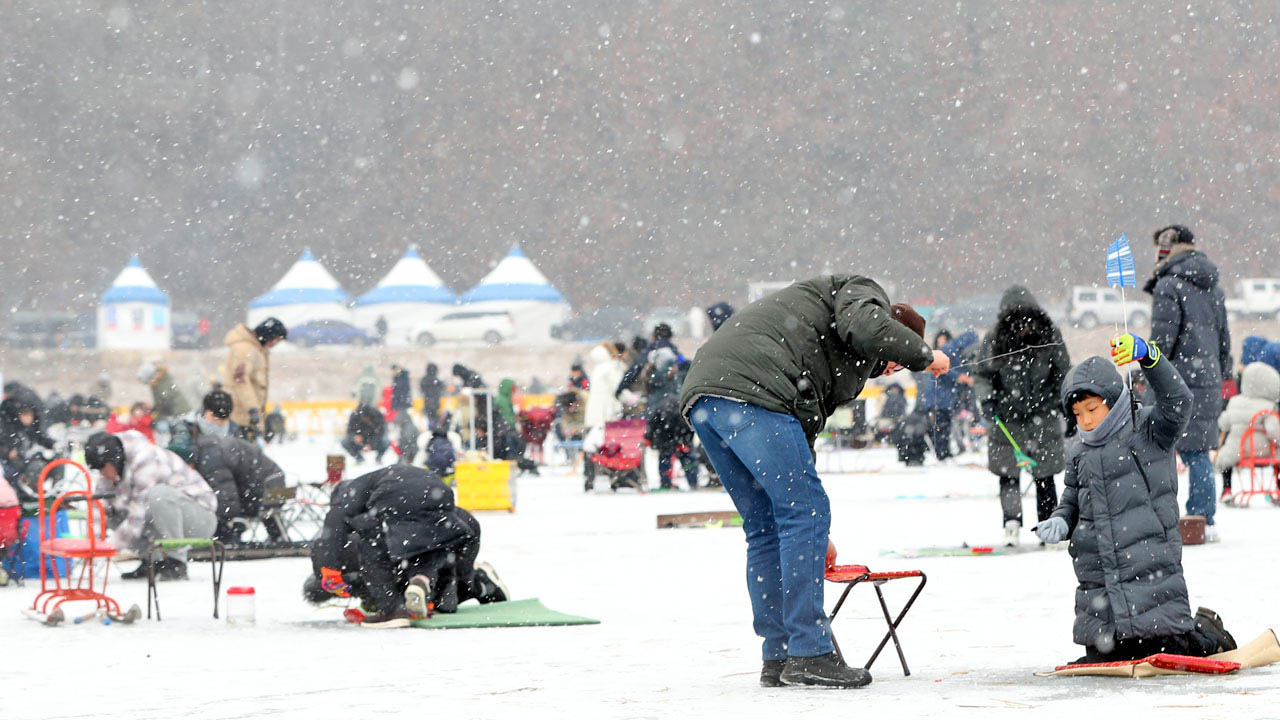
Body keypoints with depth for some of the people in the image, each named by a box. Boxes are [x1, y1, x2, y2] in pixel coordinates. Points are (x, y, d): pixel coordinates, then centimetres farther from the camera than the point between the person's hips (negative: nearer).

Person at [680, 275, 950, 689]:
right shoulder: (865, 293, 15)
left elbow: (805, 426, 37)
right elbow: (864, 326, -11)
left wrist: (814, 534, 38)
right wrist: (924, 356, 6)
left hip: (701, 398, 10)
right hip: (748, 388, -10)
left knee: (765, 526, 15)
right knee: (806, 512, -5)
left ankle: (779, 658, 15)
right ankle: (808, 653, -6)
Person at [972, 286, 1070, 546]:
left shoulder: (1049, 336, -6)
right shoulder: (995, 340, -9)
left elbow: (1063, 372, 8)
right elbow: (980, 374, 1)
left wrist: (1066, 403, 9)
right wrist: (986, 399, -14)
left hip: (1042, 415, 0)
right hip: (1008, 417, 0)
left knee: (1044, 476, 5)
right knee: (1008, 473, -7)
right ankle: (1012, 524, -9)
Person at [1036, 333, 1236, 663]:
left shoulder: (1148, 432, -3)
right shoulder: (1078, 451, 13)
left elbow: (1177, 401, -21)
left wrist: (1148, 356, -36)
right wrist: (1059, 522, 1)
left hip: (1151, 571, -5)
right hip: (1098, 583, 5)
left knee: (1168, 654, -5)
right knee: (1101, 658, 4)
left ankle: (1206, 633, 26)